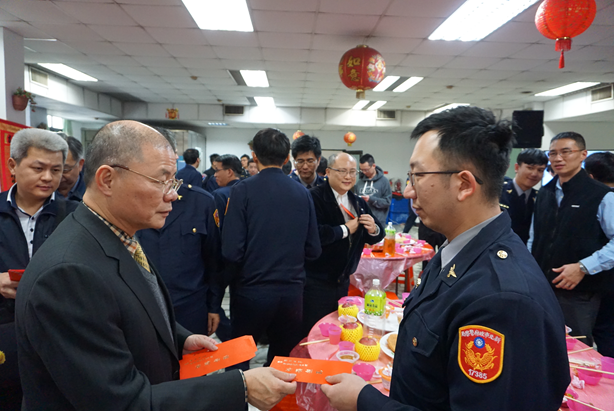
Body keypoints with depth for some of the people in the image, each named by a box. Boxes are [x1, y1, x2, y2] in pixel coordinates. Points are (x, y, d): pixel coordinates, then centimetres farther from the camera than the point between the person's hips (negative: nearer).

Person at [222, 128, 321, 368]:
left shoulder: (243, 190, -12)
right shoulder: (303, 194, -1)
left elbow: (231, 251, -16)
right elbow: (313, 250, 2)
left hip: (252, 292, -3)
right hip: (292, 292, 3)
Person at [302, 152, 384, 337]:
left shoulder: (358, 203, 8)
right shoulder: (314, 197, -16)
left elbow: (376, 237, 12)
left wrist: (373, 229, -11)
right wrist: (345, 229, -19)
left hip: (343, 281, 7)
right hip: (316, 282, -7)